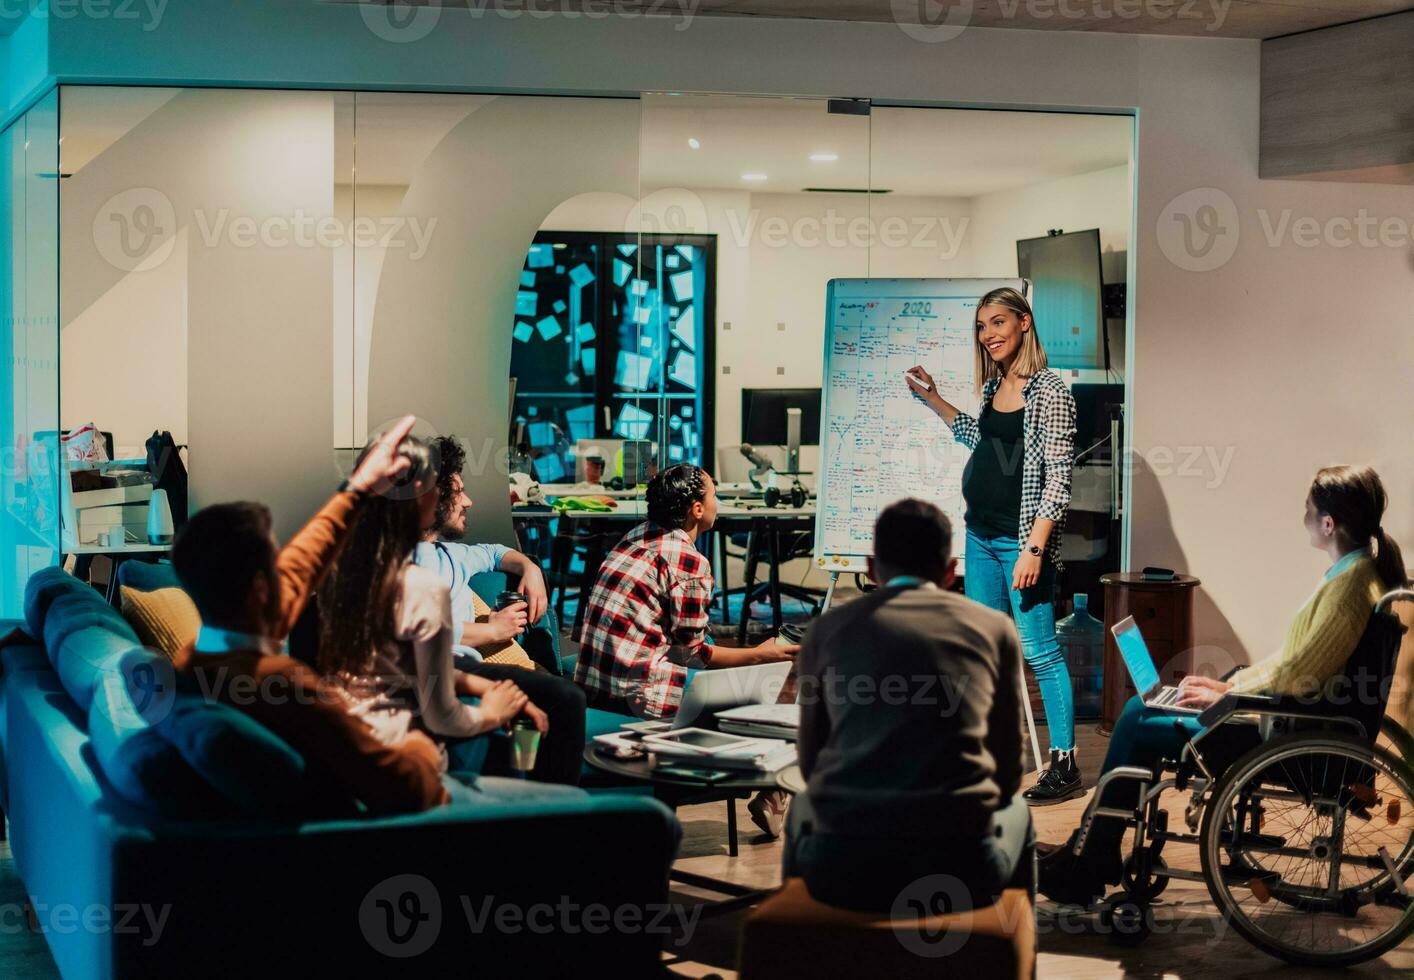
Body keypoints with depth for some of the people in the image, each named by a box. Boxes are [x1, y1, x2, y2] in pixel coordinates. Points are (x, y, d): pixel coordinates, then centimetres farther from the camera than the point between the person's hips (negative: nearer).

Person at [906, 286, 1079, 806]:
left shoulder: (1049, 391, -12)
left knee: (1039, 650, -6)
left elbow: (1058, 477, -16)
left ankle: (1064, 764, -1)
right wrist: (932, 398, 30)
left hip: (1022, 538, -8)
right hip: (980, 534, 8)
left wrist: (1034, 548, -21)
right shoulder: (993, 385, 11)